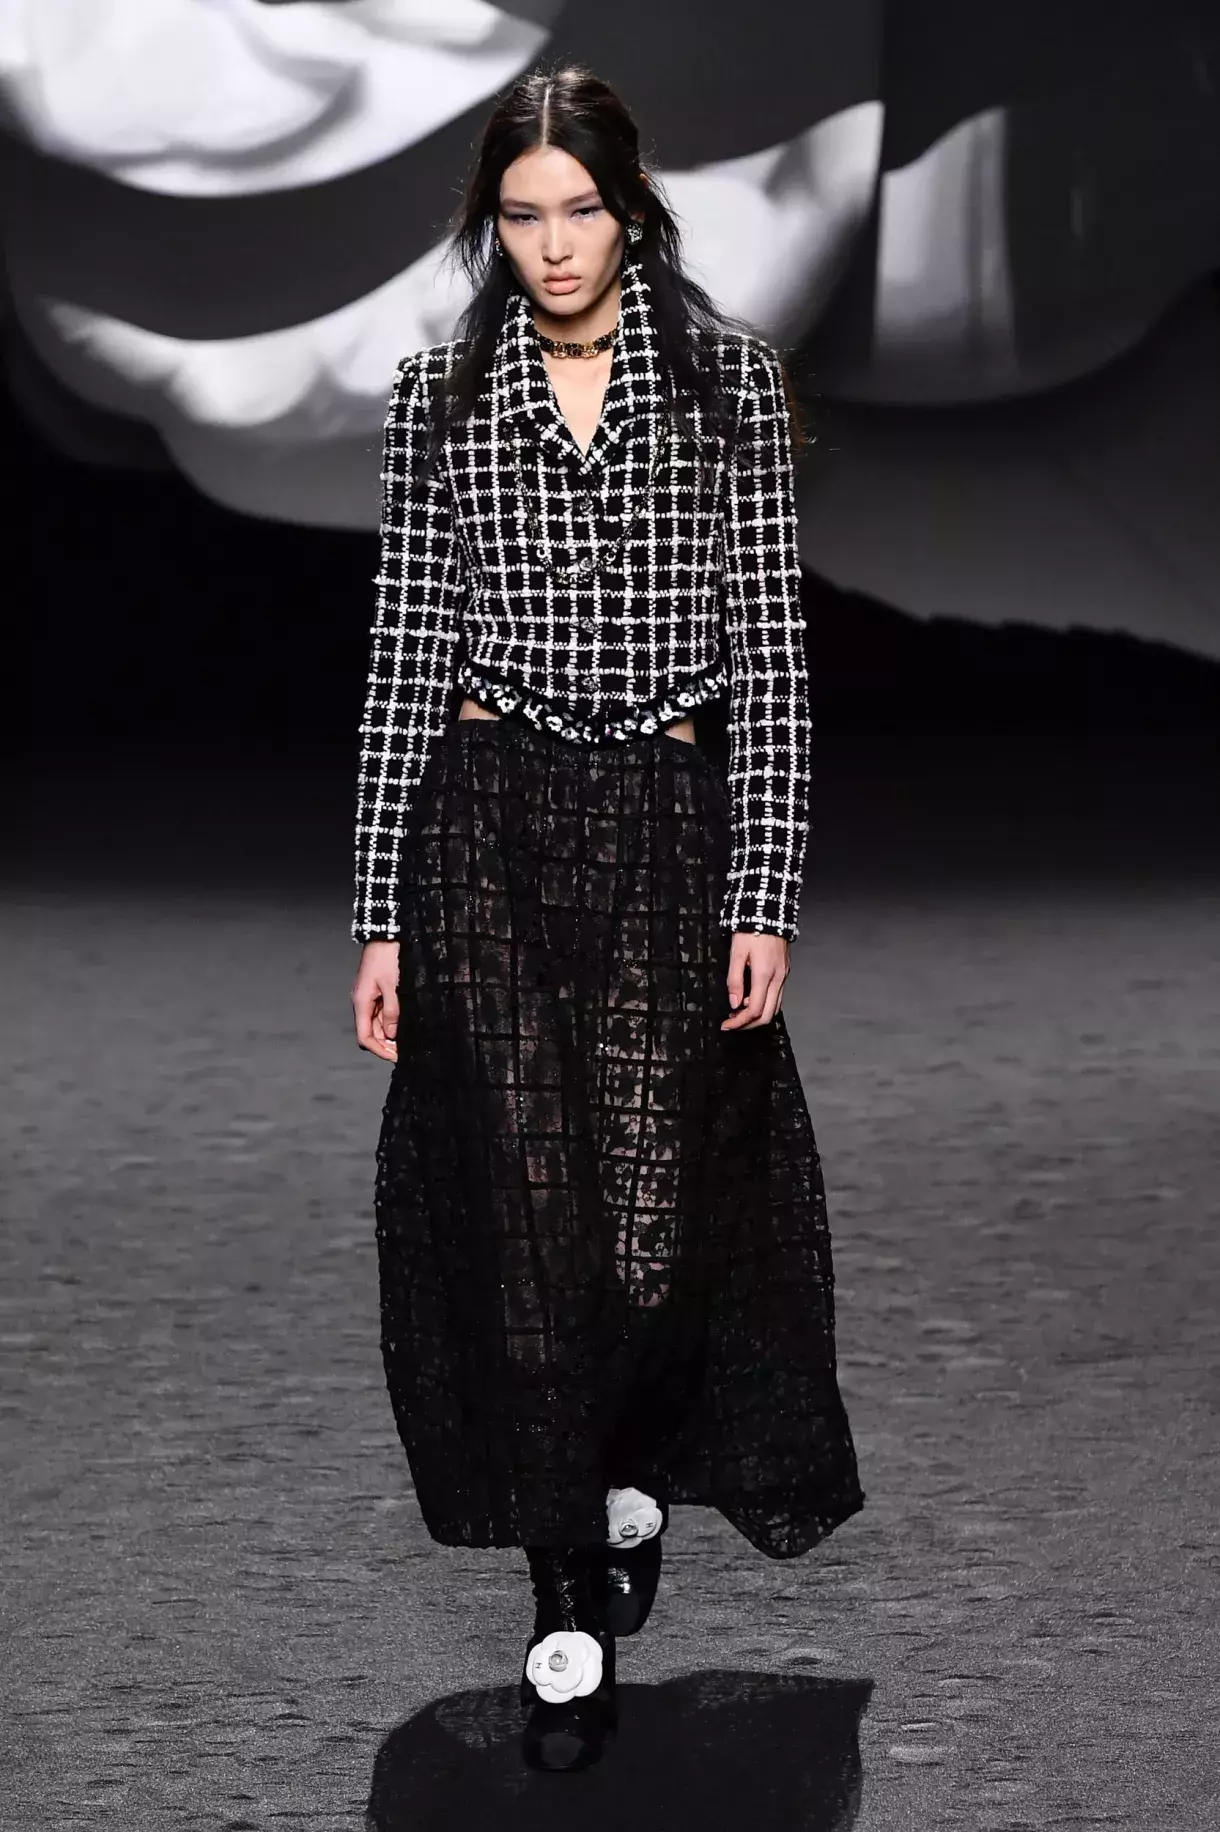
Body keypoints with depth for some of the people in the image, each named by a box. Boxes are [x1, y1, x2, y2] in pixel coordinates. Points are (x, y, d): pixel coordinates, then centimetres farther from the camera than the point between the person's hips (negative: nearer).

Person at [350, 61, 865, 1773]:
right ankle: (572, 1600, 9)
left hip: (669, 819, -1)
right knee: (519, 1208, 1)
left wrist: (768, 893, -6)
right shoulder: (438, 396, 3)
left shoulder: (728, 378, 0)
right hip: (488, 819, 1)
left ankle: (631, 1475, 32)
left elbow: (771, 646, -1)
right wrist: (381, 913, 1)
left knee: (663, 1196, 1)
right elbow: (408, 654, 4)